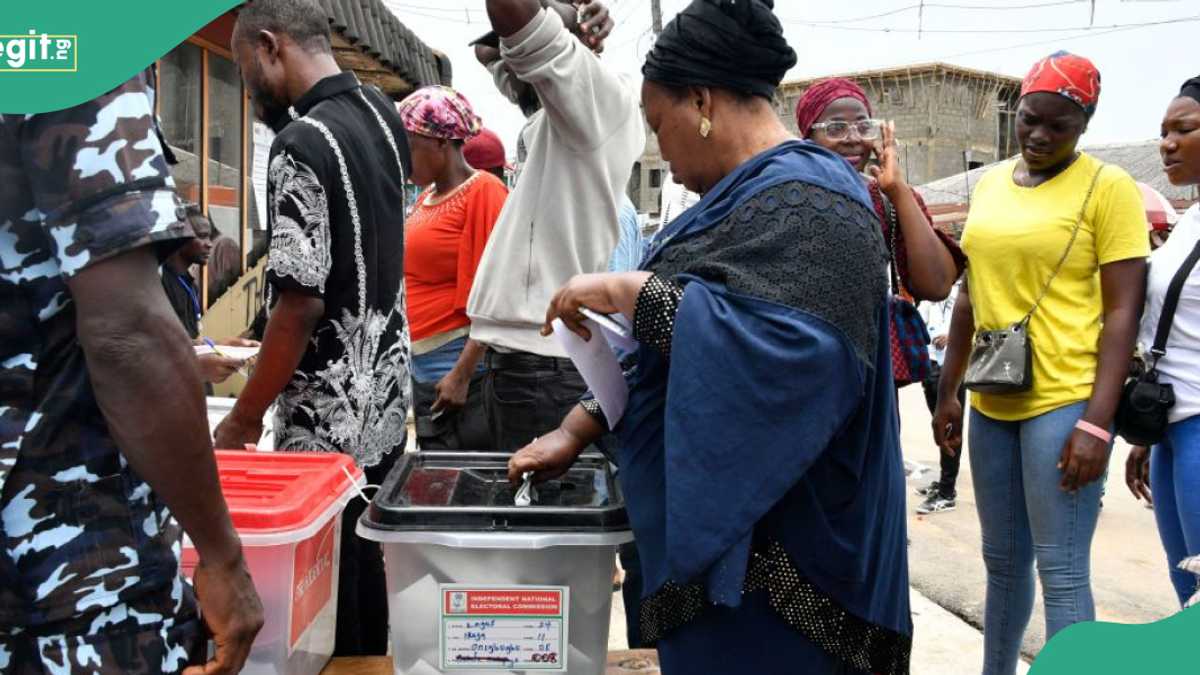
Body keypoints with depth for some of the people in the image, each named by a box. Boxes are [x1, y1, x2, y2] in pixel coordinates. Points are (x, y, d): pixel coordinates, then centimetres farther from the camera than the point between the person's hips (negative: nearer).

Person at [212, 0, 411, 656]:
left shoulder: (302, 144, -19)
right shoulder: (383, 114, 6)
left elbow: (300, 305, -23)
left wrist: (243, 417, -12)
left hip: (329, 417, -8)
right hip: (384, 398, 9)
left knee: (324, 595, 5)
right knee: (364, 570, 21)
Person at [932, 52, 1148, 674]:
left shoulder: (1108, 187, -5)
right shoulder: (990, 184, 11)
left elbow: (1123, 311, -9)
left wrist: (1097, 421, -16)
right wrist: (947, 391, 14)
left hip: (1065, 402, -6)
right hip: (992, 402, 6)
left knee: (1061, 574, -1)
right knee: (1003, 561, 17)